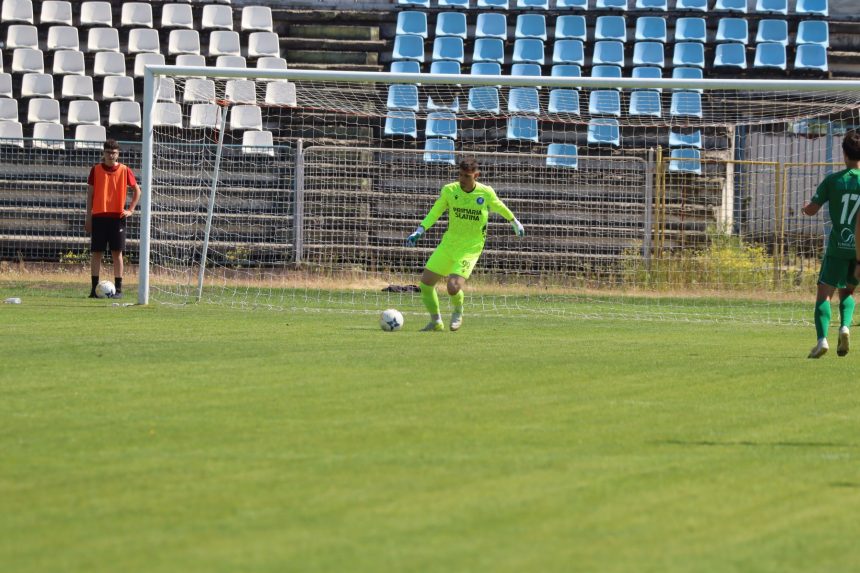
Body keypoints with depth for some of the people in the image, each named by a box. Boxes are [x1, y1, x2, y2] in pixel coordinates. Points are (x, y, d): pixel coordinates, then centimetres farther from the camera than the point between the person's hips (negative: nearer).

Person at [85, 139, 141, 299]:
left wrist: (131, 210, 2)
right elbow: (90, 193, 5)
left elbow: (137, 190, 12)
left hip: (117, 216, -1)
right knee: (96, 253, 1)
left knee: (117, 253, -1)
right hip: (98, 216, 1)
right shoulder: (96, 170, 2)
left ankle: (118, 289, 2)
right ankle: (94, 288, 5)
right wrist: (88, 217, 1)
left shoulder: (124, 170, 2)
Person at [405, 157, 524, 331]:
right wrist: (420, 231, -10)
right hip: (448, 244, 4)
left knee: (453, 287, -22)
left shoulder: (486, 193, -11)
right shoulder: (449, 190, -7)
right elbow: (434, 213, 3)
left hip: (470, 249, -3)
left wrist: (515, 222, 25)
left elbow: (499, 207, 10)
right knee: (425, 283, -1)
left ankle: (458, 312, 14)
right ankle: (436, 322, 22)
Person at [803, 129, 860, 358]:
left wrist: (805, 206, 22)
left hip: (837, 246, -2)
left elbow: (811, 210, 1)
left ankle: (822, 339, -18)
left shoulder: (833, 180, -4)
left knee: (824, 292, 0)